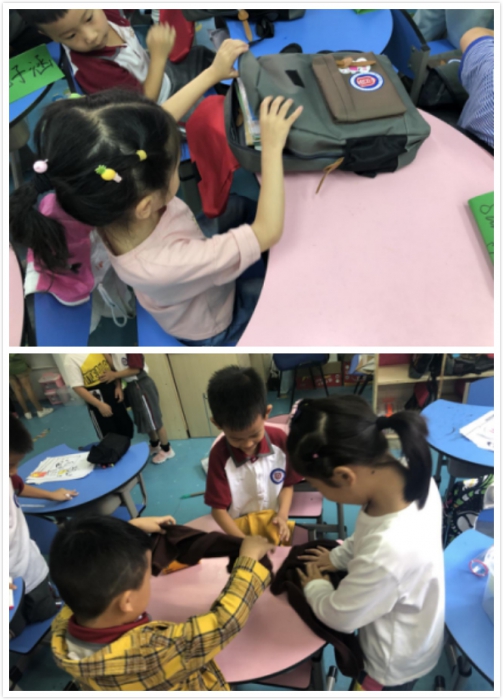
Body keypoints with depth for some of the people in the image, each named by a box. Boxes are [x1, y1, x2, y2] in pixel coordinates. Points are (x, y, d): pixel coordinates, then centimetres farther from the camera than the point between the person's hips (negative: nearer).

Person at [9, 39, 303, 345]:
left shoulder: (114, 211, -28)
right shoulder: (168, 265, -47)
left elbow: (161, 120, -13)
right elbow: (269, 230, -39)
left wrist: (212, 73, -9)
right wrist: (272, 146, -32)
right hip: (217, 328, -6)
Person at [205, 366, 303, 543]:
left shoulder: (280, 439, -11)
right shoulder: (219, 455, -16)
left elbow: (287, 485, 4)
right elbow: (218, 509, -9)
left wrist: (282, 515, -11)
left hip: (274, 523, 1)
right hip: (240, 528, -1)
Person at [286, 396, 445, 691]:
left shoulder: (387, 553, -47)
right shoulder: (410, 475, -26)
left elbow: (338, 615, -24)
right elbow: (369, 534, -1)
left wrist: (315, 586, -5)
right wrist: (338, 557, 4)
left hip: (397, 661, -6)